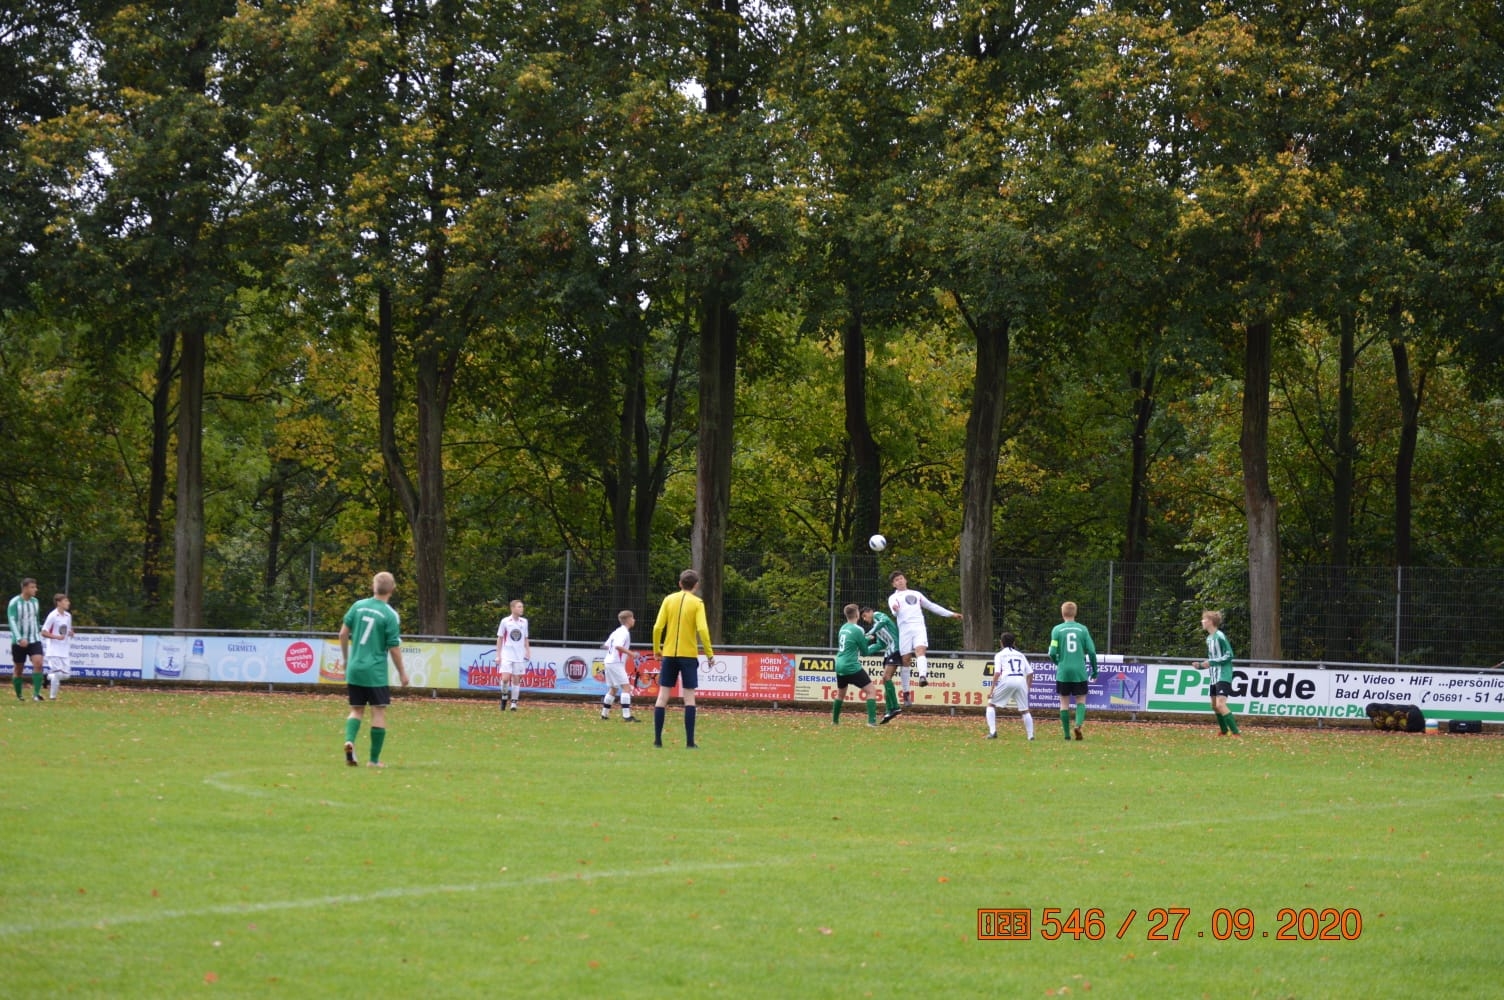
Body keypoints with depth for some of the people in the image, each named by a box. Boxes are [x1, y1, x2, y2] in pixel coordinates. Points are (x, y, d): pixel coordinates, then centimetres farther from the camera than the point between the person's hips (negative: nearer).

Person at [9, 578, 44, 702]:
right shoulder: (14, 603, -11)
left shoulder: (34, 601, 6)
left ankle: (36, 693, -17)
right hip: (18, 642, -3)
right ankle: (19, 695, 23)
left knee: (38, 664, -18)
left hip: (34, 640, 3)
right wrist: (19, 638, -30)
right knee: (18, 669, 6)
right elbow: (12, 621, -19)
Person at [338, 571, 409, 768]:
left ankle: (349, 739, -15)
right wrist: (402, 672, 5)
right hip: (376, 672, -4)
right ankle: (374, 759, 4)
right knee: (379, 712, 4)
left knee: (356, 710, 13)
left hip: (354, 669, 4)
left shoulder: (358, 606, 2)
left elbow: (343, 633, 5)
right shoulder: (390, 615, -10)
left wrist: (346, 659, 19)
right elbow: (394, 648, -8)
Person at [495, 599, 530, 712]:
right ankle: (504, 696, 12)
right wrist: (498, 655, -1)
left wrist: (528, 651, 4)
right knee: (505, 678, -13)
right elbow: (499, 639, 3)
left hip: (520, 656, 3)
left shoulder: (524, 622, 8)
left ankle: (514, 702, 8)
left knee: (516, 679, 1)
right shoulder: (505, 621, -1)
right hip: (507, 655, -3)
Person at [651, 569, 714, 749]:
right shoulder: (697, 603, -3)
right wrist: (709, 653, -5)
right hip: (688, 654, -2)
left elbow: (658, 627, -1)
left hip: (668, 653, 2)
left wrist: (656, 649, 10)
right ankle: (690, 741, -3)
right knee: (689, 696, 2)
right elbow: (702, 628, -13)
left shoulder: (669, 600, 4)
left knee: (663, 695, 6)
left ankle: (657, 739, 3)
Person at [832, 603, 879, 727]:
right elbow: (865, 652, -4)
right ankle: (872, 720, -16)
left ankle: (834, 720, 32)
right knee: (871, 690, -4)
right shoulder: (857, 630, -12)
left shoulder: (843, 628, 10)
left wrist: (866, 638, 18)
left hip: (839, 666, 8)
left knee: (840, 693, 26)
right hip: (852, 668, -8)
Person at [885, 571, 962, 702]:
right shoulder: (894, 597, 14)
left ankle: (922, 677, -46)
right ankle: (906, 692, 4)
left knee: (920, 651, -23)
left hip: (919, 627, 2)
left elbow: (932, 606, 31)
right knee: (906, 659, -3)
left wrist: (950, 614, 30)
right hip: (904, 629, -2)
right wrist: (895, 610, -32)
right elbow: (895, 613, -6)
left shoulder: (916, 594, 26)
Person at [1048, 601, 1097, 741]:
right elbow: (1091, 651, -2)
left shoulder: (1057, 630, -3)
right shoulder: (1082, 629, 1)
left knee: (1064, 702, 8)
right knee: (1081, 700, 10)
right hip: (1080, 672, 0)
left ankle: (1067, 733, 6)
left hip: (1063, 672, 0)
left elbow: (1052, 652, -7)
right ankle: (1078, 723, -15)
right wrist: (1095, 670, 9)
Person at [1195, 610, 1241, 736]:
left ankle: (1236, 732, -19)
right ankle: (1225, 731, 31)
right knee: (1214, 705, 15)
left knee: (1220, 704, -20)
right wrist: (1200, 665, 7)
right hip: (1214, 677, 9)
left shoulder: (1219, 636, -13)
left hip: (1223, 675, -9)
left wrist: (1211, 662, -19)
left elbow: (1229, 655, -16)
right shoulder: (1209, 638, 13)